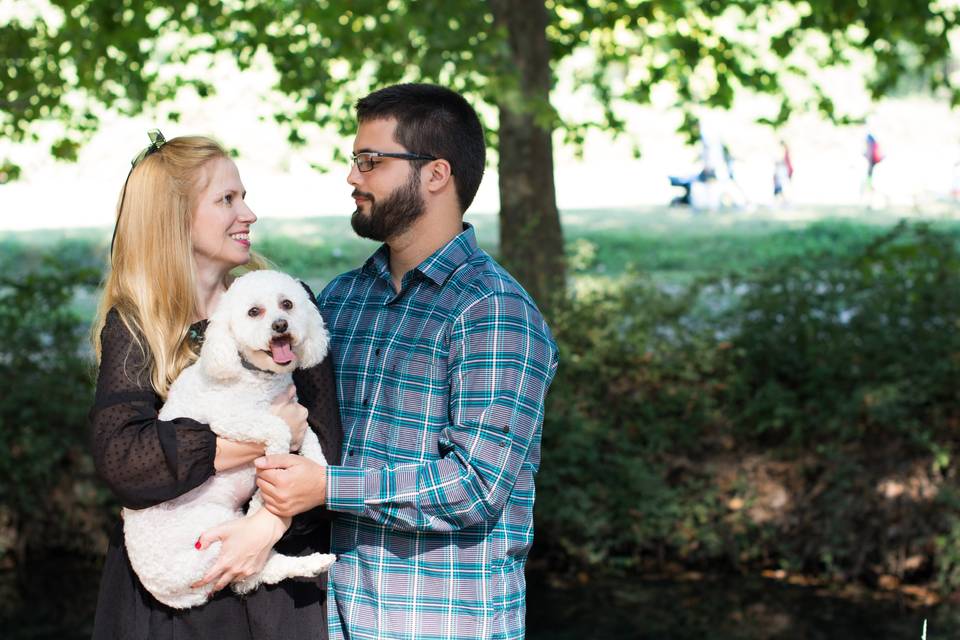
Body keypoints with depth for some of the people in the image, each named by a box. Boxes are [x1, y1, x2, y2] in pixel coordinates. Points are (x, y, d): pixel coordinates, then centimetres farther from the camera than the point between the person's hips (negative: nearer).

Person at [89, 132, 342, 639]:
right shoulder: (131, 328, -1)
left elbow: (322, 444, -6)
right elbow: (119, 460, -16)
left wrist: (269, 525, -22)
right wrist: (263, 437, -19)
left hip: (283, 570, 1)